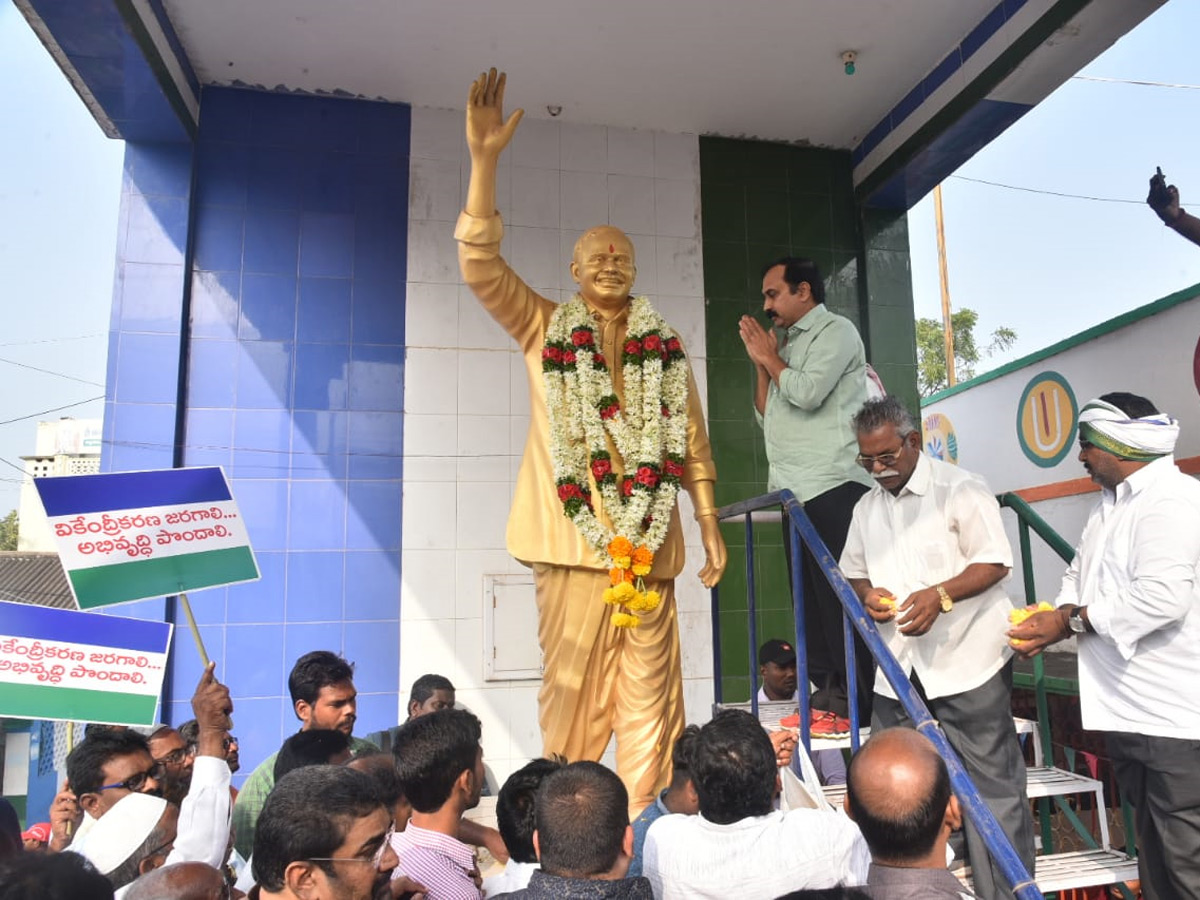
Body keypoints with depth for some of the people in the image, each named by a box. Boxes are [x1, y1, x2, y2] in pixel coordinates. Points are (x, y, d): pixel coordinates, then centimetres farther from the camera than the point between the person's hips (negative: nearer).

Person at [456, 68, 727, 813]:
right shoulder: (543, 329, 9)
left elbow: (693, 443, 12)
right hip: (573, 532, -1)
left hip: (647, 537, 2)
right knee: (573, 682, 4)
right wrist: (485, 159, -13)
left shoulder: (665, 346, 13)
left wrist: (711, 527, 7)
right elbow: (480, 262, -3)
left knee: (650, 689, 3)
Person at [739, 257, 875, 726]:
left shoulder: (836, 331, 1)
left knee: (839, 595, -8)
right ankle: (823, 694, 13)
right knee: (809, 599, 7)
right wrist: (761, 364, 12)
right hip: (795, 490, 8)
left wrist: (770, 357, 1)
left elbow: (807, 393, -15)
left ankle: (852, 702, -4)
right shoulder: (788, 346, 23)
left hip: (832, 487, -8)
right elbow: (767, 418, 22)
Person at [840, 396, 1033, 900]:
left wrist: (940, 595, -24)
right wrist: (867, 593, -3)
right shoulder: (867, 507, 12)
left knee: (992, 784, 3)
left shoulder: (959, 489, -7)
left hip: (967, 662, -6)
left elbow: (995, 562, -10)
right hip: (898, 669, 6)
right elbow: (853, 570, 20)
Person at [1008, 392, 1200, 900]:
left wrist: (1071, 621, -18)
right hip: (1125, 710, 10)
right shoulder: (1111, 503, 15)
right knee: (1152, 848, 21)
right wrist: (1055, 616, -6)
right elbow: (1079, 575, 15)